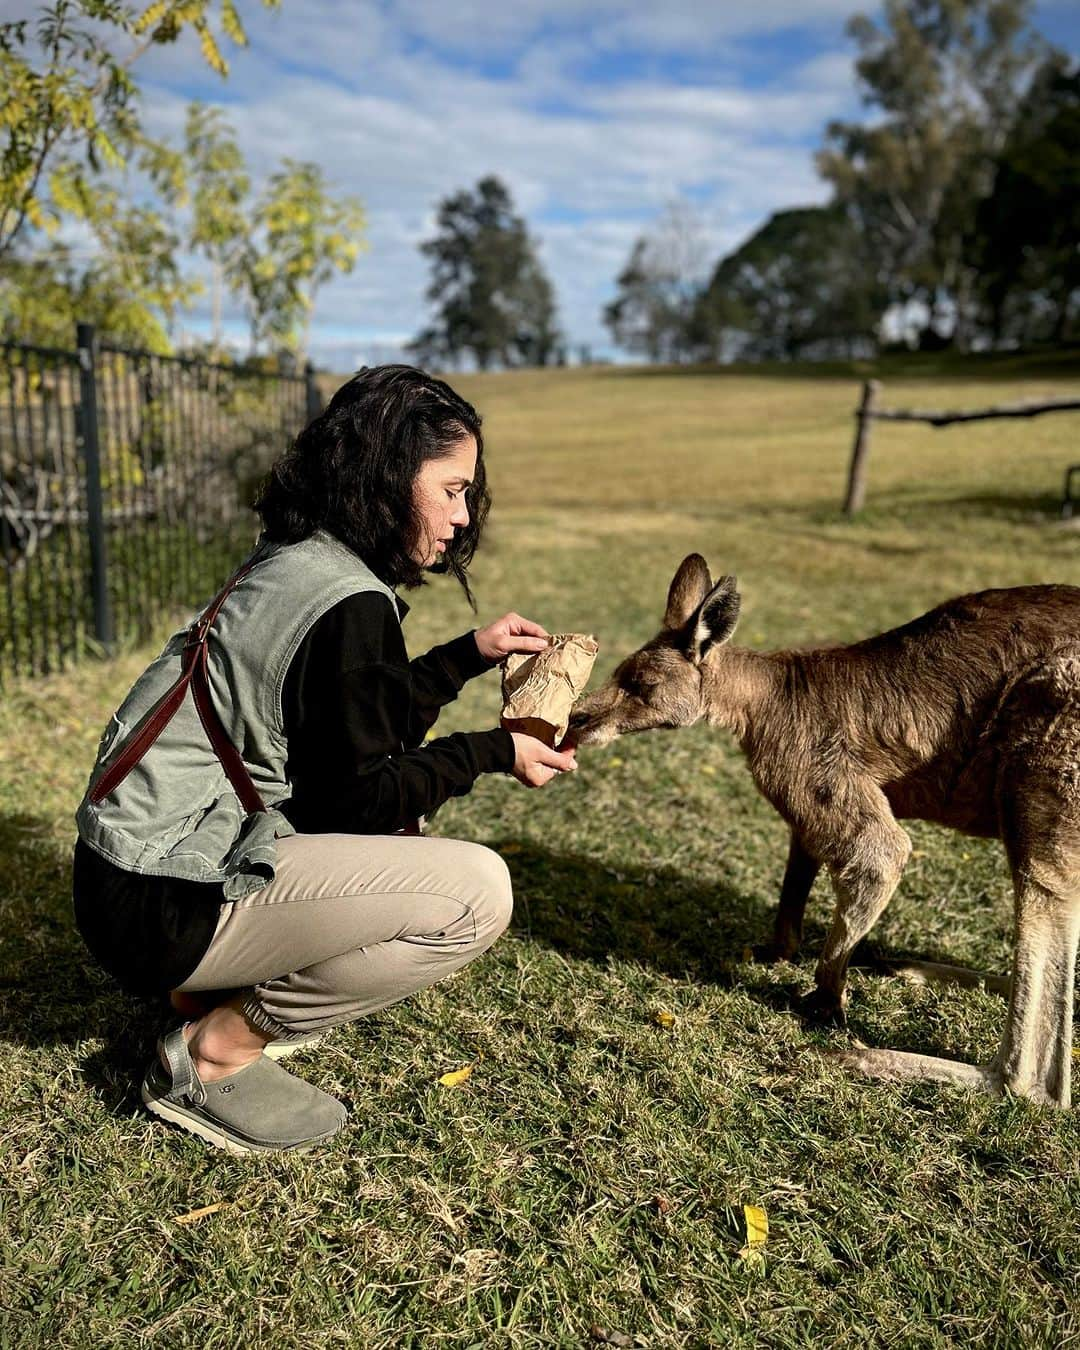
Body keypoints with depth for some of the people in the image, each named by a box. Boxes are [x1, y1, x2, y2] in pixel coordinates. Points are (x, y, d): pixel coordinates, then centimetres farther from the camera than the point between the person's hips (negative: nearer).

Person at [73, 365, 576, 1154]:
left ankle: (220, 991, 13)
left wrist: (469, 655, 15)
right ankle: (218, 1051, -4)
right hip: (164, 904, -10)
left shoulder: (296, 561, 8)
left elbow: (357, 719, 17)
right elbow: (362, 794, -13)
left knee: (401, 846, 22)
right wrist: (494, 753, -5)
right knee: (479, 892, -16)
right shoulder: (351, 604, -20)